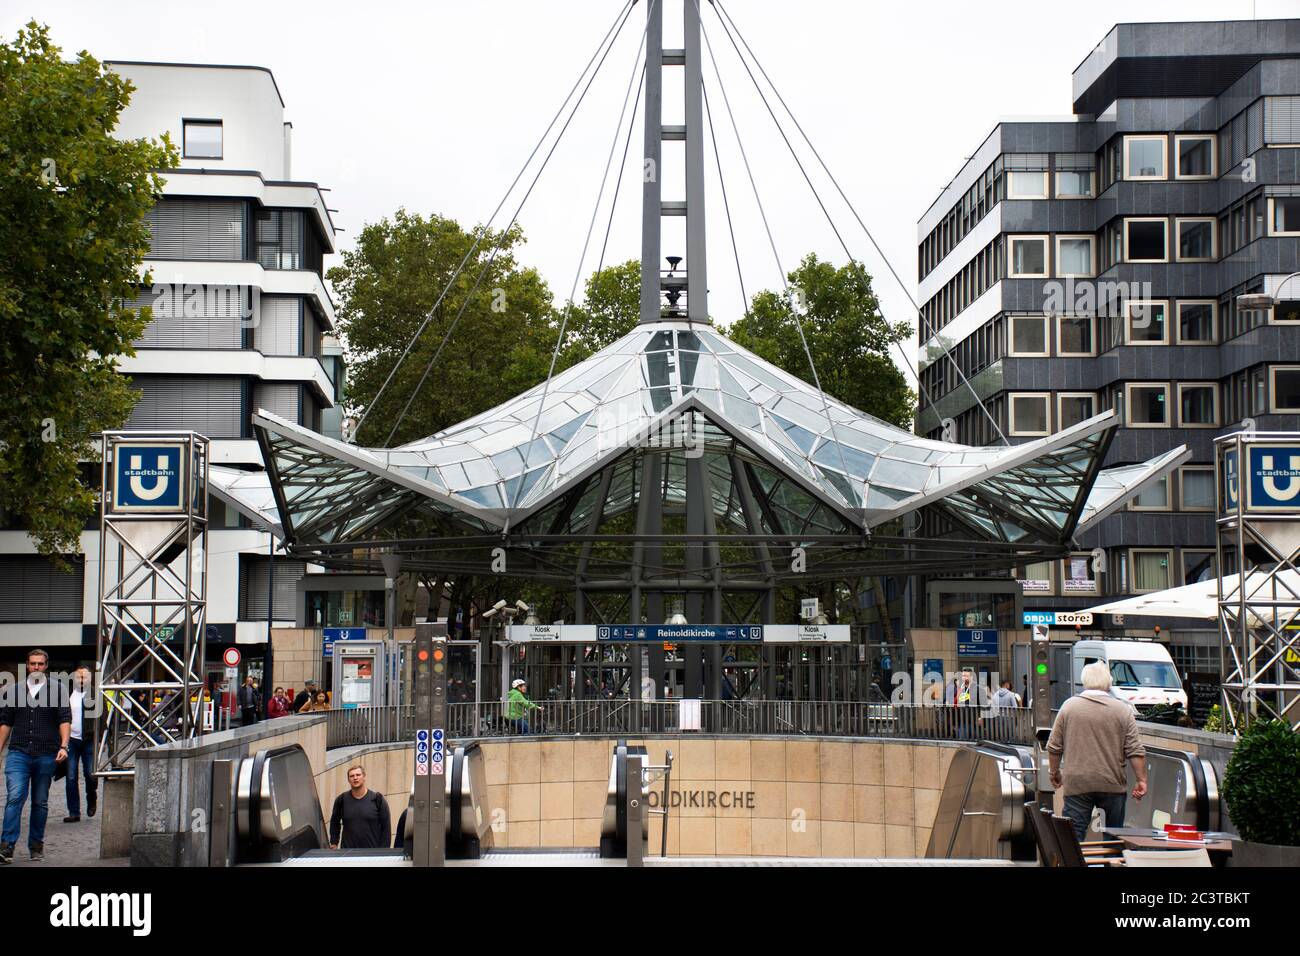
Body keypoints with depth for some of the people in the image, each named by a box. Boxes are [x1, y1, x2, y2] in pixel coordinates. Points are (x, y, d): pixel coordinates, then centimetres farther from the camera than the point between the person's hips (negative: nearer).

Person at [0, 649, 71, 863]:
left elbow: (65, 720, 0)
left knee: (41, 802, 8)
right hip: (18, 754, 0)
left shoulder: (56, 690, 5)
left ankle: (36, 846, 18)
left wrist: (63, 746, -12)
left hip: (46, 755, 0)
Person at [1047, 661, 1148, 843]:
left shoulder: (1069, 706, 1)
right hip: (1112, 785, 1)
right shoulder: (1122, 710, 0)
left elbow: (1054, 747, 3)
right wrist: (1142, 780, 4)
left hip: (1077, 784, 0)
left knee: (1074, 835, -2)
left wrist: (1054, 772, 16)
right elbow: (1135, 750, -3)